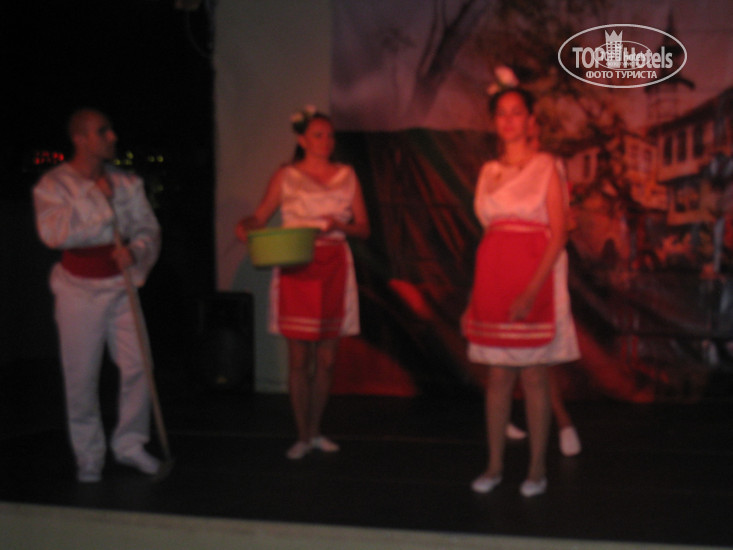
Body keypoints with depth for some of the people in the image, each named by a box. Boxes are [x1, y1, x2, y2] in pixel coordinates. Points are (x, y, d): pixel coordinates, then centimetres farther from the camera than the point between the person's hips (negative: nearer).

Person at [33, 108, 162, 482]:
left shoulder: (126, 183, 8)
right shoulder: (53, 184, -3)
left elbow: (148, 228, 5)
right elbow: (52, 233, -19)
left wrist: (135, 251, -17)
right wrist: (95, 198, -17)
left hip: (121, 286, 3)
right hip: (79, 292, -3)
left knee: (137, 366, -5)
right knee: (81, 377, 1)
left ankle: (130, 444, 13)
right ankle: (89, 457, 15)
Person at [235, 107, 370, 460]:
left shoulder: (346, 176, 10)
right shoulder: (286, 177, 4)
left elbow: (363, 228, 9)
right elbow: (260, 216, 4)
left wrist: (338, 224, -10)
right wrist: (245, 226, -17)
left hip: (334, 268, 3)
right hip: (296, 270, -2)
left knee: (327, 358, 5)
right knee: (299, 357, -2)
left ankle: (315, 431, 19)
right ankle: (302, 436, 9)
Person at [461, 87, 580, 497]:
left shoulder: (546, 167, -1)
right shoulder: (489, 172, 14)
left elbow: (559, 234, -8)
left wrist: (532, 291, -18)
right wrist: (477, 294, 7)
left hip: (536, 275, -4)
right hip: (493, 277, 4)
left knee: (533, 375, -1)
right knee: (499, 375, 7)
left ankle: (537, 469, 10)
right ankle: (495, 466, 15)